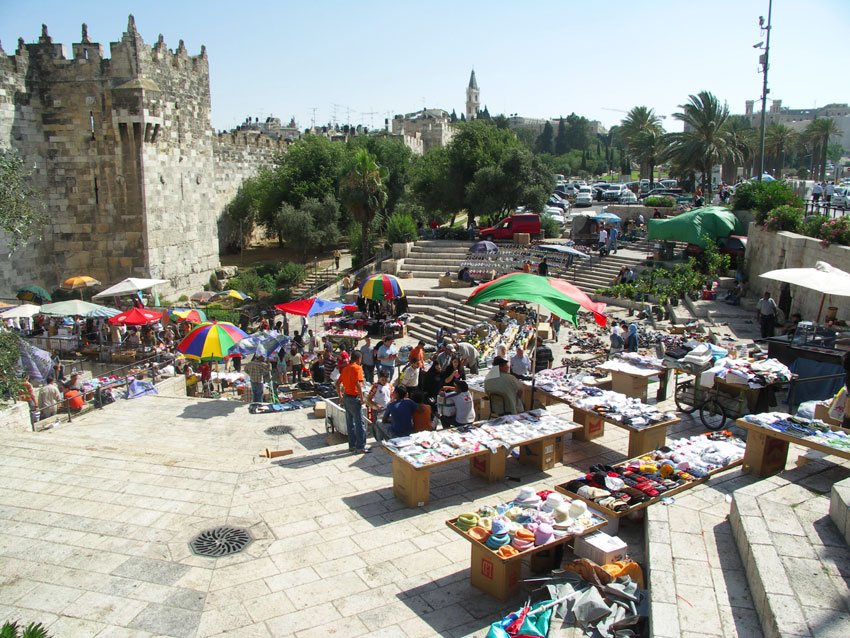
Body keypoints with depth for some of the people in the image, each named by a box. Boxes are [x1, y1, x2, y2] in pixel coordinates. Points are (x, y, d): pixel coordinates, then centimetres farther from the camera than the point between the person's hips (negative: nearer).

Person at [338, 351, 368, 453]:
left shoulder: (345, 368, 10)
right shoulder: (358, 368, -12)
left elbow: (338, 383, 14)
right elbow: (358, 384, -22)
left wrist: (340, 396, 21)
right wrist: (362, 398, -16)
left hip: (345, 397, 8)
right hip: (354, 398, -8)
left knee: (350, 423, 14)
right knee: (359, 423, 0)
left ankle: (352, 445, 22)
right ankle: (360, 447, 4)